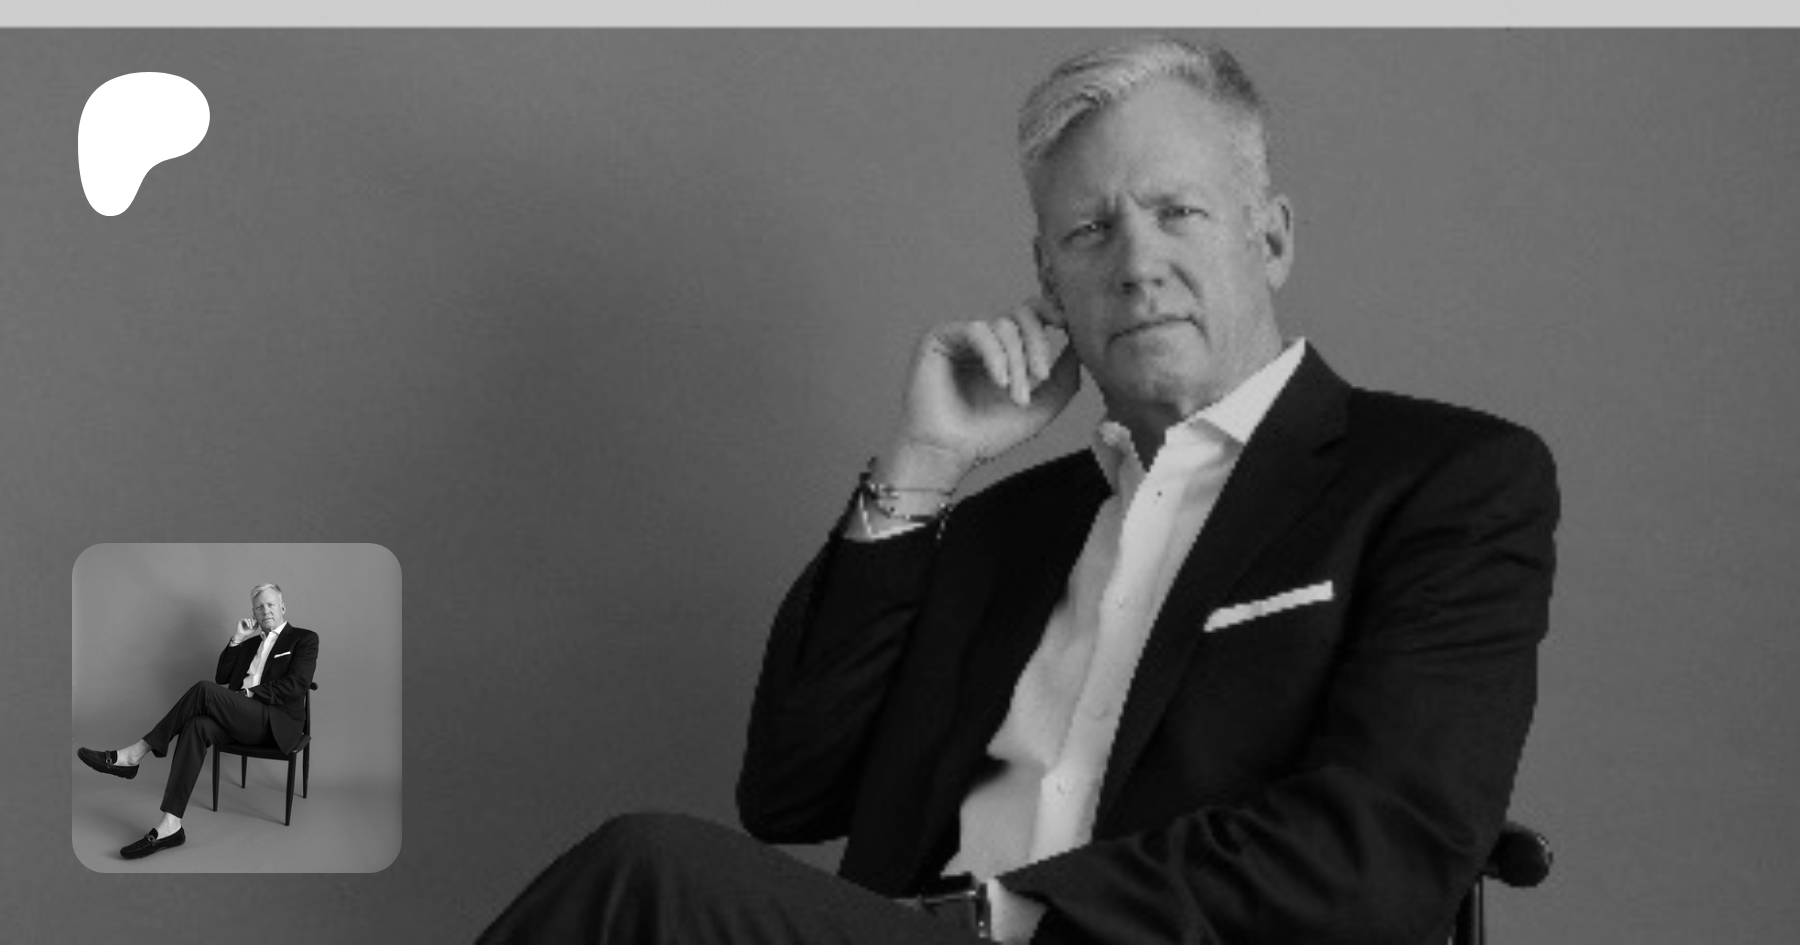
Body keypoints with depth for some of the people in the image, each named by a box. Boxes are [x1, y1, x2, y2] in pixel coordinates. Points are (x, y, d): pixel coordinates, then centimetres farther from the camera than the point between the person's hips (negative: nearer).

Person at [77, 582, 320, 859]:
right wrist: (236, 640, 8)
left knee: (204, 691, -29)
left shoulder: (304, 639, 6)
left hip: (276, 722, -6)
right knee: (197, 725, -30)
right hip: (242, 718, 6)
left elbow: (295, 686, -9)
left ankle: (133, 755, -25)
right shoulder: (251, 641, 27)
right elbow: (221, 677, 18)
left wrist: (250, 693, -14)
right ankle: (170, 825, -43)